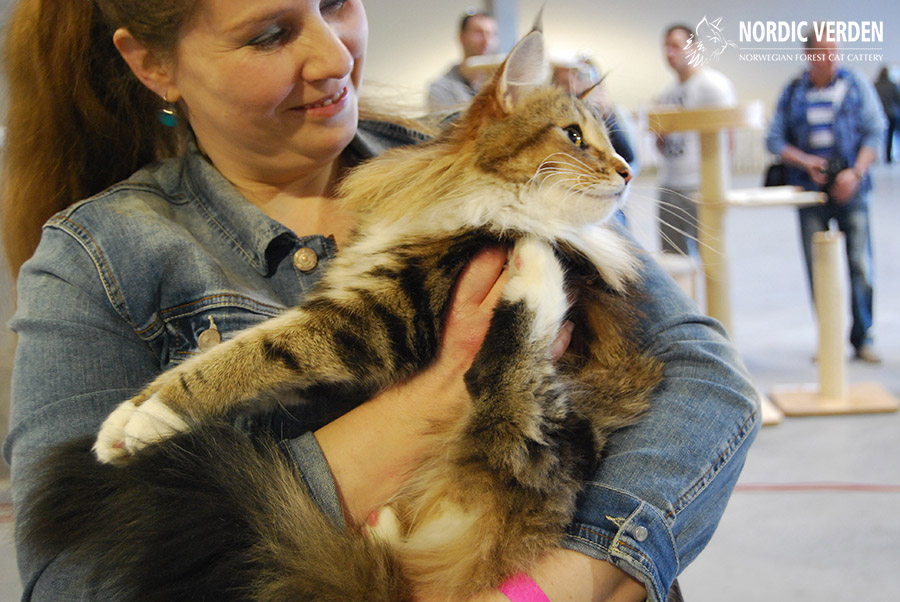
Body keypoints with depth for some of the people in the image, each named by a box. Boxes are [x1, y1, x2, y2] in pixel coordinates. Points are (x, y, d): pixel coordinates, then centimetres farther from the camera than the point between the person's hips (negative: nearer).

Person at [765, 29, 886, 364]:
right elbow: (774, 140, 7)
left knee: (860, 264, -6)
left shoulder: (857, 85, 6)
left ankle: (863, 338, 4)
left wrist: (856, 173, -11)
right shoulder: (792, 93, 9)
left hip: (851, 189, -1)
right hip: (810, 191, 1)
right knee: (817, 268, 1)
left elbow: (875, 132, 2)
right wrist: (804, 161, -10)